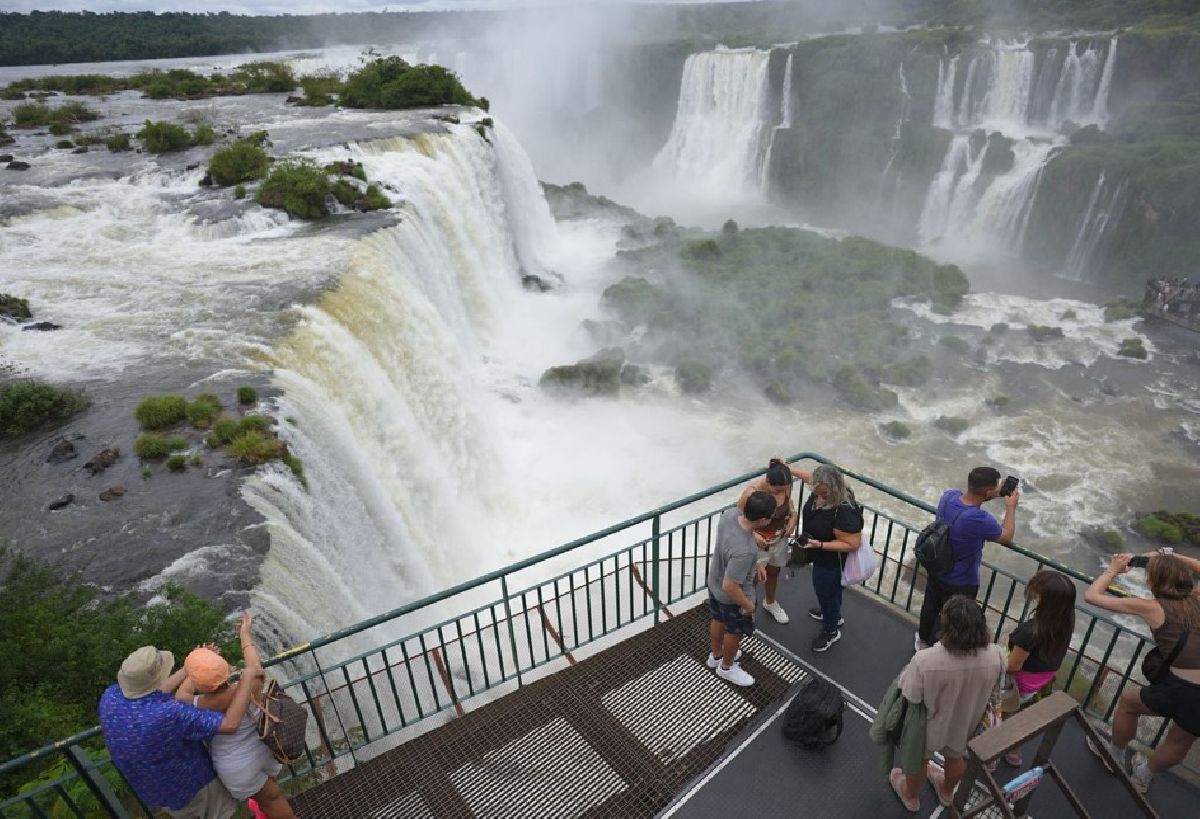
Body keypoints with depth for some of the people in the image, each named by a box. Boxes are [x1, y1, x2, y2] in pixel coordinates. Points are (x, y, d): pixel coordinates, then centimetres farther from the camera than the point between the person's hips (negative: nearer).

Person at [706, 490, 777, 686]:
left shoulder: (731, 513, -23)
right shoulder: (744, 552, -44)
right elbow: (729, 586, -35)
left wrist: (753, 538, -2)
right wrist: (748, 605, -19)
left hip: (714, 582, 7)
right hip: (731, 597, -7)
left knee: (719, 620, 32)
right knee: (735, 631, 23)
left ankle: (716, 655, 59)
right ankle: (726, 667, 51)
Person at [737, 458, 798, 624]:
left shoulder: (785, 486, -19)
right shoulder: (752, 493, -34)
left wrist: (793, 515, -12)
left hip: (780, 539, 6)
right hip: (758, 542, -6)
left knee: (774, 573, 29)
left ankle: (770, 603, 57)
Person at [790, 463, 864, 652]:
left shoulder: (844, 512, -41)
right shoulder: (820, 489, -19)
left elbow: (853, 544, -31)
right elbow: (809, 476, 5)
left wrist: (820, 545, -37)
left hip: (830, 562, -8)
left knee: (827, 592, 18)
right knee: (829, 589, 33)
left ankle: (831, 631, 46)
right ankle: (833, 614, 61)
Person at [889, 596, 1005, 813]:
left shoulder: (925, 660, -41)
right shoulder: (996, 655, -28)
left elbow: (911, 699, -25)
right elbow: (991, 691, -7)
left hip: (930, 727, -3)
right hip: (966, 724, 4)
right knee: (956, 758, 35)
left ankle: (911, 796, 56)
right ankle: (947, 791, 63)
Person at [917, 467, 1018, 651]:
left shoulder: (948, 496, -20)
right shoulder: (980, 520, -38)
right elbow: (1006, 537, -15)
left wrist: (997, 492, 2)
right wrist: (1011, 507, -2)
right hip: (961, 583, -6)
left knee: (930, 607, 30)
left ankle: (923, 640, 53)